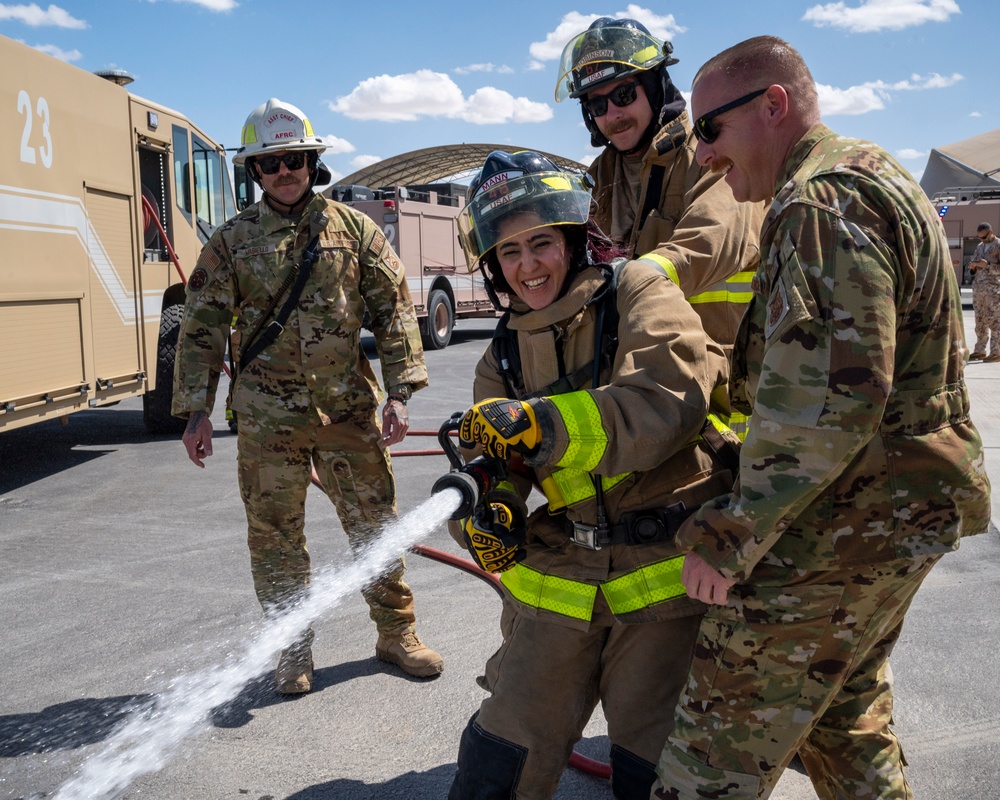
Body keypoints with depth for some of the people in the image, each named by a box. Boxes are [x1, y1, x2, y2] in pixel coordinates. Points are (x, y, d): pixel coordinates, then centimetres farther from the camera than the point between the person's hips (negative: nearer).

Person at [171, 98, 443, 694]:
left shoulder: (353, 228, 4)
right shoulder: (233, 241, 4)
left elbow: (394, 309, 3)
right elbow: (203, 329, 5)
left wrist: (400, 392, -5)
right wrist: (196, 411, -1)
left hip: (349, 407, 0)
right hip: (268, 417, 0)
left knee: (375, 522, 6)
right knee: (276, 534, 8)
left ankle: (397, 633, 24)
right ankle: (295, 651, 24)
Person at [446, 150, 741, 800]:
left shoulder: (638, 293, -6)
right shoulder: (505, 357, 10)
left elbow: (671, 401, -24)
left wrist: (540, 423, -28)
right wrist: (489, 513, -19)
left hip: (664, 579, -4)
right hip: (557, 582, 4)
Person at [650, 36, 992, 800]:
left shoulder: (822, 201, -17)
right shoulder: (877, 177, 17)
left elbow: (827, 397, -27)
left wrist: (729, 535, -21)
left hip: (840, 526, -11)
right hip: (900, 509, 11)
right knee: (844, 718, 24)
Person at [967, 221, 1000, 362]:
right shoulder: (979, 246, 17)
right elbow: (973, 263, 22)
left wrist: (988, 265, -19)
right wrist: (973, 266, 0)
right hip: (978, 287, 7)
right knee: (980, 320, 8)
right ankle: (980, 351, 12)